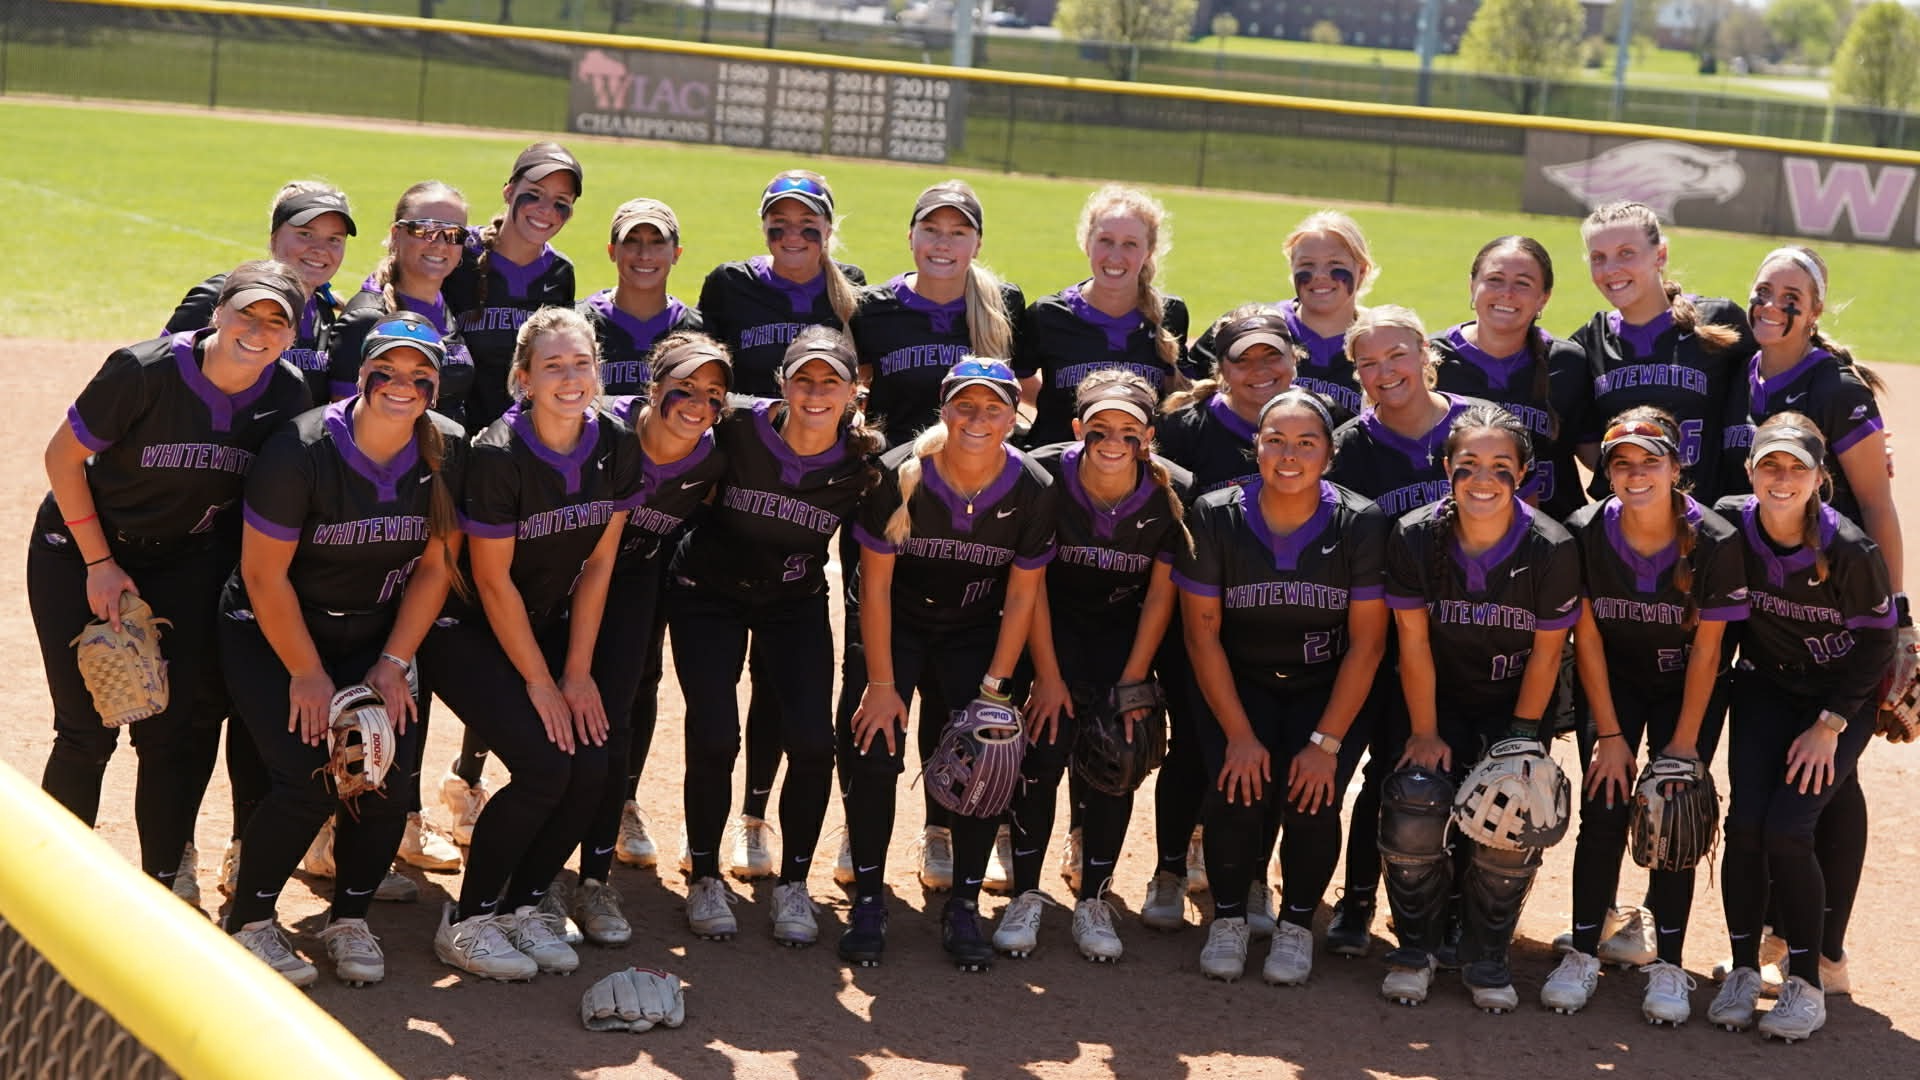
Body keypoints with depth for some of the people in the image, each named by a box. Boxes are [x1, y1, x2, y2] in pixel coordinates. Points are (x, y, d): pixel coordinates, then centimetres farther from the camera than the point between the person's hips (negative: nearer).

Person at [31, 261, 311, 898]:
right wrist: (100, 562, -12)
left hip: (186, 561, 3)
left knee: (178, 726, -4)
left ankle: (162, 887, 11)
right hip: (79, 551, -3)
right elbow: (63, 457, -13)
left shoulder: (288, 396, -12)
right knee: (88, 728, -7)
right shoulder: (145, 370, -25)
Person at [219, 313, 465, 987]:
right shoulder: (302, 451, -23)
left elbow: (435, 566, -2)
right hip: (271, 633, -4)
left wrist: (392, 663, -7)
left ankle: (349, 919, 9)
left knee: (388, 775, -15)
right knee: (309, 779, -19)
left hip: (376, 635, 4)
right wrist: (307, 674, -13)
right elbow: (264, 573, -17)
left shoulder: (448, 452, -10)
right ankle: (248, 923, 4)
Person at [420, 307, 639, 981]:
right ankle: (468, 920, -3)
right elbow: (493, 581, -18)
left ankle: (524, 904, 9)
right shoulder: (499, 456, -24)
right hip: (467, 631, -6)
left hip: (548, 624, 6)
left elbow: (597, 565, -1)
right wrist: (539, 682, -13)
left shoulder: (616, 449, -8)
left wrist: (577, 672, -3)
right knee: (545, 765, -20)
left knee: (592, 768, -12)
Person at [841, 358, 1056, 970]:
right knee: (870, 748, -15)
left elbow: (1023, 595, -8)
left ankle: (964, 908, 3)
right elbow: (875, 584, -16)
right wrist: (882, 685, -14)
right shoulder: (899, 476, -25)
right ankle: (867, 901, 0)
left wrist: (995, 687, -9)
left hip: (976, 631, 1)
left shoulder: (1032, 490, -19)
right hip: (898, 624, -1)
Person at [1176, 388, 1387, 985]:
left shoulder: (1361, 524, -15)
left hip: (1330, 690, 0)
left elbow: (1367, 644, -12)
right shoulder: (1215, 517, -13)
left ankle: (1297, 922, 7)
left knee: (1313, 798, -21)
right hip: (1240, 684, 1)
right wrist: (1239, 735, -14)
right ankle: (1228, 916, 4)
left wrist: (1326, 741, -17)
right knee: (1239, 790, -22)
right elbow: (1202, 631, -9)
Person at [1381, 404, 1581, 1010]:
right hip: (1440, 700, 0)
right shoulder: (1416, 539, -16)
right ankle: (1414, 948, -1)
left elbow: (1546, 652, -9)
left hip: (1513, 708, 0)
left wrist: (1520, 739, -9)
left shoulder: (1552, 550, -17)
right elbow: (1414, 642, -10)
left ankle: (1487, 955, 3)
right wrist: (1425, 733, -8)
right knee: (1413, 802, -23)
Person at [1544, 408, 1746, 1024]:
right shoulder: (1585, 533, -20)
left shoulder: (1714, 542, -24)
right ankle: (1583, 954, 3)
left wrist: (1683, 744, -14)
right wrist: (1609, 735, -11)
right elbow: (1587, 637, -11)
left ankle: (1668, 966, 3)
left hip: (1689, 688, -1)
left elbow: (1706, 650, -16)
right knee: (1604, 808, -8)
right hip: (1614, 680, 1)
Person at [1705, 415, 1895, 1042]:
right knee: (1745, 822, -13)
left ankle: (1806, 984, -1)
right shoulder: (1729, 527, -15)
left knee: (1786, 829, -16)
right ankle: (1744, 971, 4)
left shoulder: (1850, 551, -23)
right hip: (1765, 690, 3)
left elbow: (1877, 642, -12)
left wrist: (1830, 725, -13)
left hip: (1840, 701, -3)